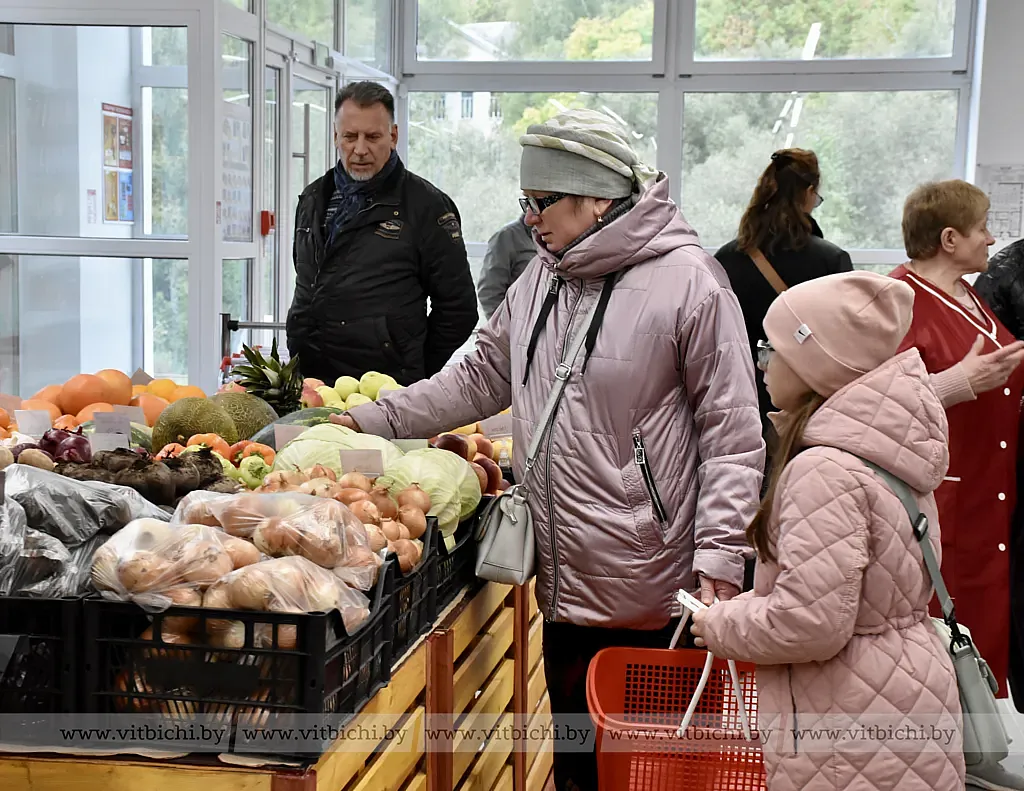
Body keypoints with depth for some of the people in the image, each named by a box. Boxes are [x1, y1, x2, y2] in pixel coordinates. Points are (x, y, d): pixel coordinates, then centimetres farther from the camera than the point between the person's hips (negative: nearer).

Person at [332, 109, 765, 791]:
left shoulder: (689, 282, -12)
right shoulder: (541, 280, 11)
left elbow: (732, 433, -12)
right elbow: (481, 378, 21)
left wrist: (719, 558, -15)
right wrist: (375, 419, 15)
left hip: (652, 601, -7)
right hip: (564, 583, 7)